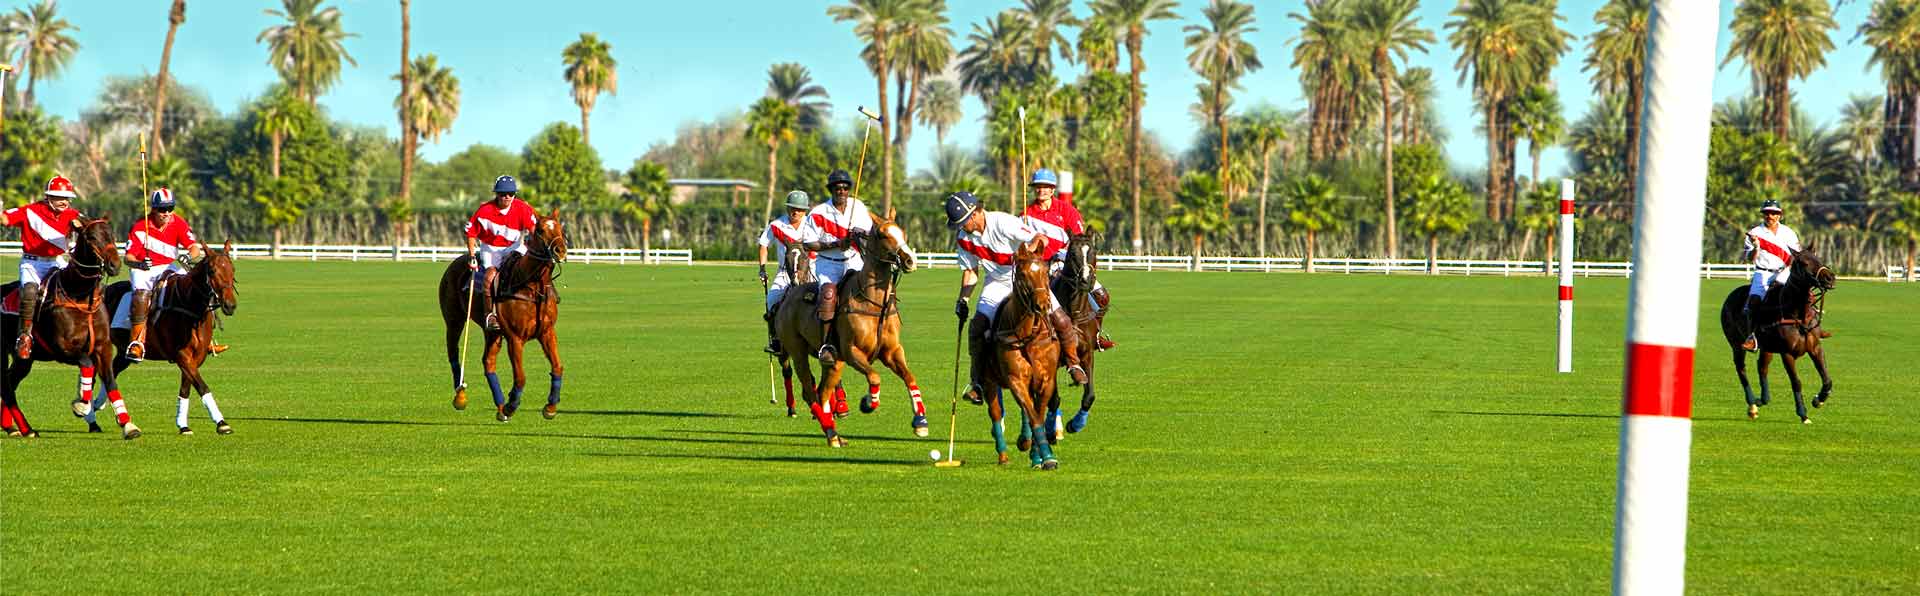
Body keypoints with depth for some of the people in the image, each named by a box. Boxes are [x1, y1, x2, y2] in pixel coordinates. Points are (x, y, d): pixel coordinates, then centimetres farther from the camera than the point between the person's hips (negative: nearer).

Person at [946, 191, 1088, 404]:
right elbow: (970, 271, 4)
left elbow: (1041, 239, -32)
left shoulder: (1003, 223, -27)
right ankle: (978, 381, -2)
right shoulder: (963, 236, -9)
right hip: (997, 283, 4)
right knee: (977, 327, -14)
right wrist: (963, 300, -9)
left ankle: (1073, 363, 11)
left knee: (1060, 319, -13)